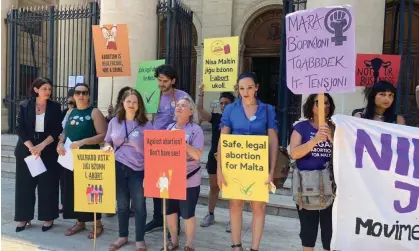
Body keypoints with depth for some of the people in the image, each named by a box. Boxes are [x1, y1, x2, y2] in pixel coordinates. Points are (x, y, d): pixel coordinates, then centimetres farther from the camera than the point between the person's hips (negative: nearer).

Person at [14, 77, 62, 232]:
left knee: (48, 185, 2)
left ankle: (48, 218, 14)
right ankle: (24, 218, 19)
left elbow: (57, 130, -3)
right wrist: (31, 147, -14)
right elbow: (20, 129, -3)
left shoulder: (55, 107, 2)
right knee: (25, 184, 6)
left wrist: (42, 146, -15)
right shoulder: (24, 106, 3)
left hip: (48, 151, -1)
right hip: (26, 150, 1)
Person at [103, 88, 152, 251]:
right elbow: (108, 142, 15)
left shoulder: (146, 124, -4)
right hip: (118, 168, 3)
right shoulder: (114, 122, 5)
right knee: (122, 204, 14)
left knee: (139, 205, 5)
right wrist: (108, 147, -9)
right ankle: (123, 236, 32)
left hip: (138, 170, -2)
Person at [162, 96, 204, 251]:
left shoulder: (195, 130, -9)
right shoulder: (169, 128, 6)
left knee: (187, 214, 6)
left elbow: (197, 155, -18)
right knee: (169, 211, 16)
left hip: (188, 180, -5)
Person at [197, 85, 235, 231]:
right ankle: (210, 215, 28)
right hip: (214, 157, 4)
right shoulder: (215, 117, 4)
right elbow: (200, 110, -7)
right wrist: (201, 95, -22)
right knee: (213, 187, 15)